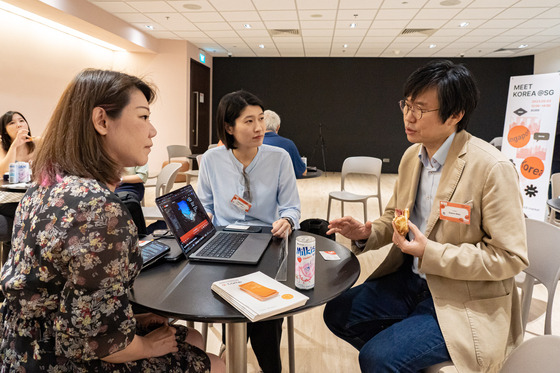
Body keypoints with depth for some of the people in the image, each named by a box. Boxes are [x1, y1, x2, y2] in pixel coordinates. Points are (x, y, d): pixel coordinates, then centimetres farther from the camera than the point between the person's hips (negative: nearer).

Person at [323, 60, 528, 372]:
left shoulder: (492, 169, -20)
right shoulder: (412, 156, 2)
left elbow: (511, 257, -17)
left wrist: (430, 252, -24)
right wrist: (367, 233, -8)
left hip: (465, 300, -7)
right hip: (410, 279, 7)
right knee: (337, 313, 4)